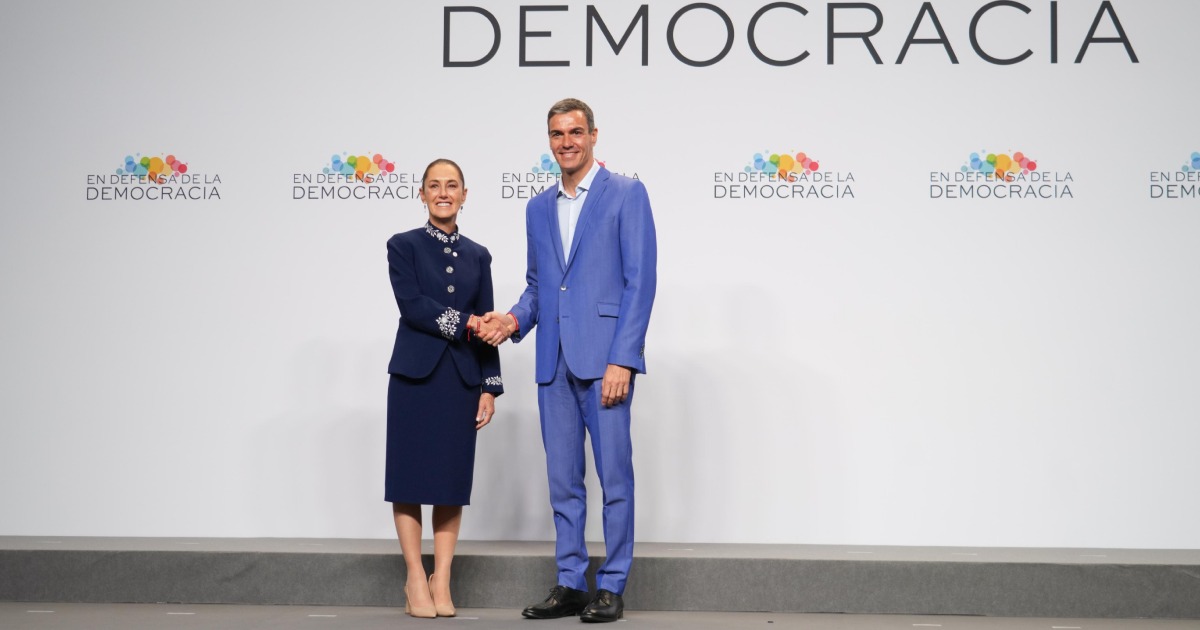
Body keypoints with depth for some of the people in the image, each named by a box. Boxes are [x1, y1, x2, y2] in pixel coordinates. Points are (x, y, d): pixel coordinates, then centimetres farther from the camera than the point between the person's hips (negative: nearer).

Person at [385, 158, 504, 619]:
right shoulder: (404, 245, 3)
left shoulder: (477, 255, 11)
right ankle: (416, 581, 9)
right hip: (416, 375, -3)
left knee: (452, 480, 4)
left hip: (462, 378, 3)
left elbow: (485, 328, 8)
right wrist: (465, 324, -14)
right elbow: (411, 305, -10)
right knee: (410, 478, 0)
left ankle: (442, 581, 11)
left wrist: (490, 386, 2)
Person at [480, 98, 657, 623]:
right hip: (554, 362, 6)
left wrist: (622, 360, -15)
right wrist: (515, 318, 0)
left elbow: (640, 280, -8)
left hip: (604, 358, -6)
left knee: (613, 475, -1)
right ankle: (570, 584, 18)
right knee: (562, 479, 9)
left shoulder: (626, 194, -1)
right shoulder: (538, 208, 17)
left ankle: (611, 588, 8)